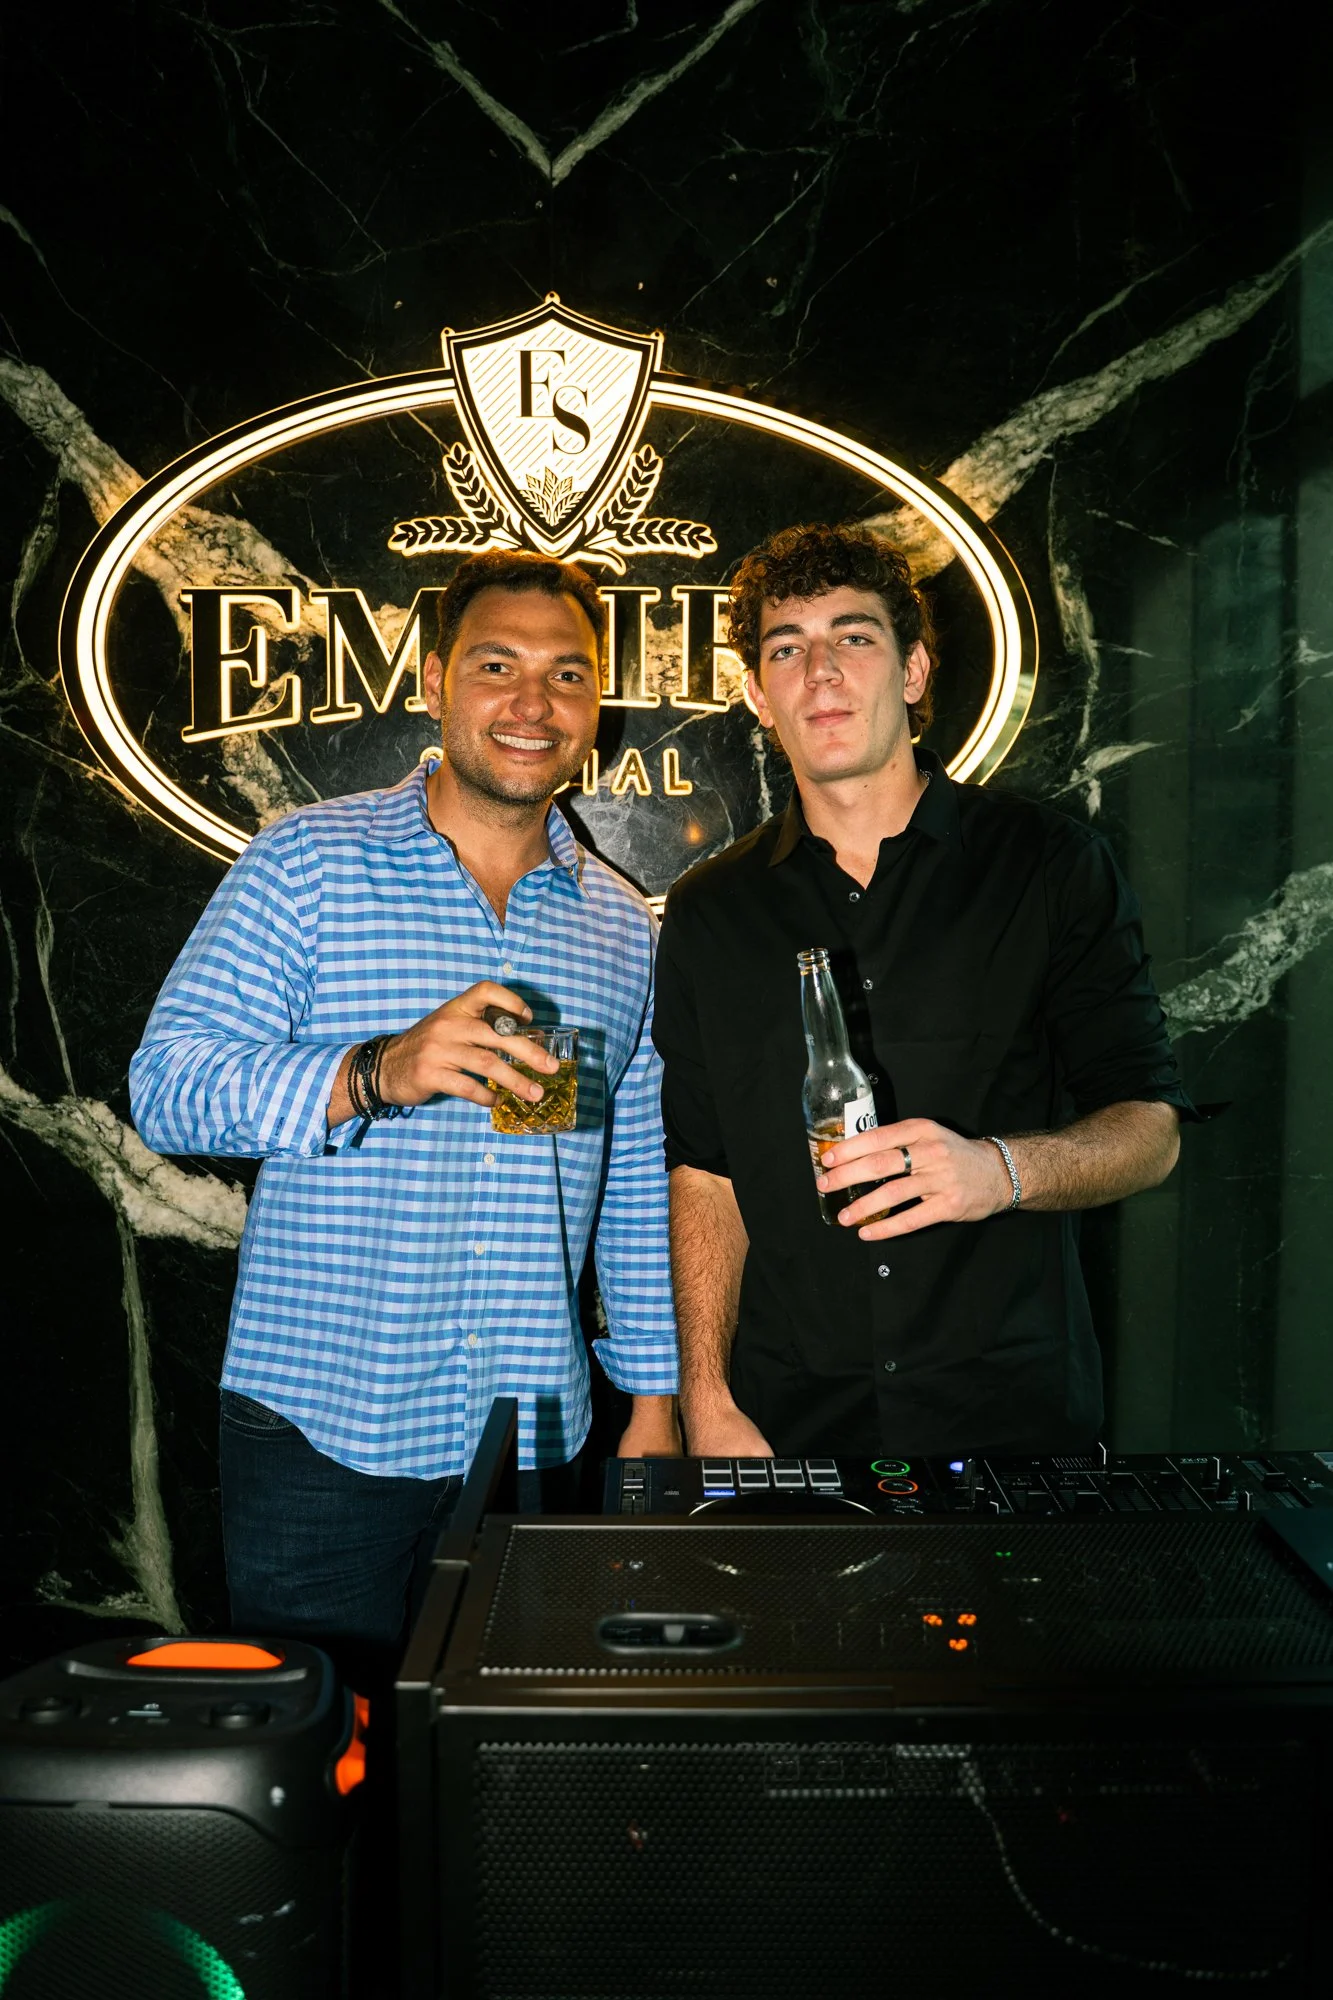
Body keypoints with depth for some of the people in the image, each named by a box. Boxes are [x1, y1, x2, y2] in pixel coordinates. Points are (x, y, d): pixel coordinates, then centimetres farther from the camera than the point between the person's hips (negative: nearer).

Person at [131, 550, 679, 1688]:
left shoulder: (623, 925, 8)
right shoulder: (308, 861, -3)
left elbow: (636, 1191, 12)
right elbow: (167, 1086, -10)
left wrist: (656, 1399, 10)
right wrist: (375, 1074, -26)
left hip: (534, 1437, 3)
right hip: (320, 1426, -3)